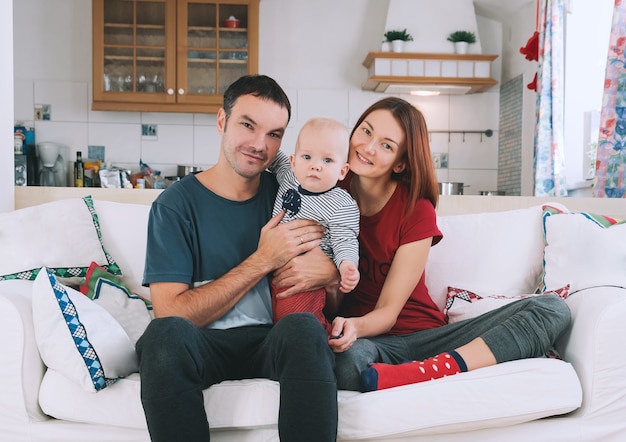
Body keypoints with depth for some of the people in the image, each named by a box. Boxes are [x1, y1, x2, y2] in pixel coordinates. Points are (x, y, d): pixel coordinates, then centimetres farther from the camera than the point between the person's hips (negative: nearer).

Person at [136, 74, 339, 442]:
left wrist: (327, 271, -14)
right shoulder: (176, 204, -1)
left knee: (304, 328, -32)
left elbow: (337, 276, 12)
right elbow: (171, 313, -11)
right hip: (202, 344, -1)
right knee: (166, 333, -33)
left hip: (274, 342, 2)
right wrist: (263, 261, -15)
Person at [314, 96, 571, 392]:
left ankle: (434, 369, -34)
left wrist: (354, 325, -30)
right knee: (349, 361, -41)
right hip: (367, 342, -1)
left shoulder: (417, 212, -5)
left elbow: (388, 311, -7)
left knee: (552, 309, -17)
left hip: (424, 335, 2)